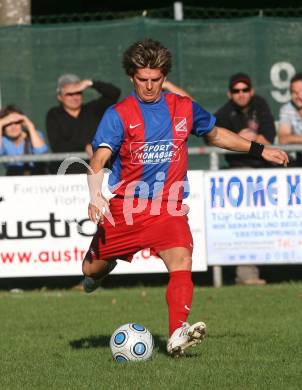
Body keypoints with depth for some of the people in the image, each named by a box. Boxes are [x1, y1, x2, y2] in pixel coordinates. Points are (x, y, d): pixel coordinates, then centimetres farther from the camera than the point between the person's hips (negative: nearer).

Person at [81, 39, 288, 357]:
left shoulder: (184, 108, 7)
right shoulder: (119, 115, -5)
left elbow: (215, 134, 26)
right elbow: (99, 159, -19)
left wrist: (259, 150, 25)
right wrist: (95, 196, -37)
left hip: (168, 207, 1)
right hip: (124, 207, -1)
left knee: (181, 259, -24)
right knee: (92, 271, 7)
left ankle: (177, 335, -33)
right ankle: (103, 265, 45)